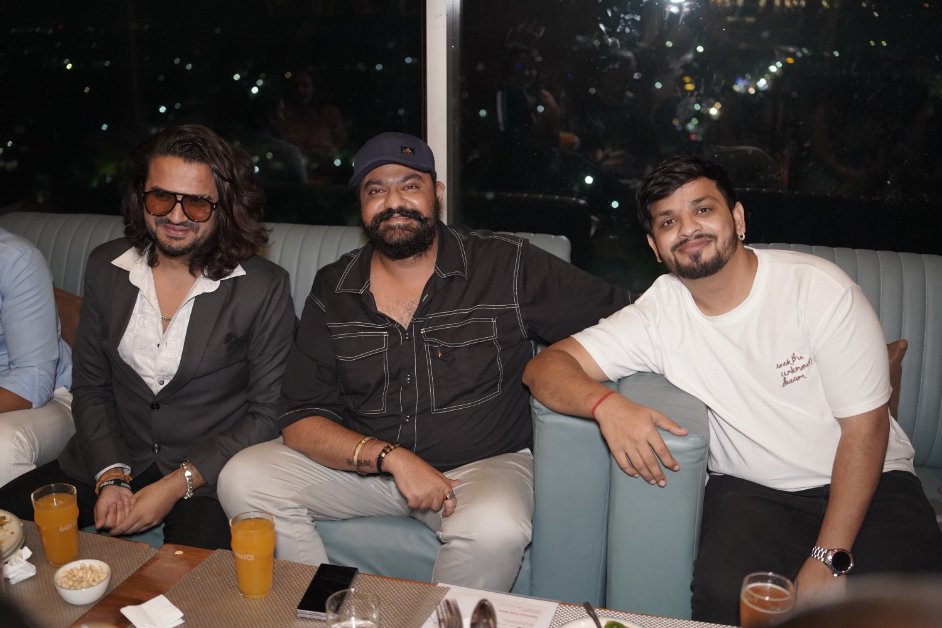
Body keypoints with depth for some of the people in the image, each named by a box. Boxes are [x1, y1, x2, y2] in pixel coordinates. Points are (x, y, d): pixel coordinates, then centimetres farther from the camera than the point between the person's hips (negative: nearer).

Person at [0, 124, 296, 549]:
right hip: (115, 461, 5)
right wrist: (111, 476, -6)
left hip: (208, 475, -4)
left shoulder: (263, 288, -10)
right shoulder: (105, 267, 4)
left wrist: (177, 485, -14)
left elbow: (269, 412, -8)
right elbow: (90, 387, 9)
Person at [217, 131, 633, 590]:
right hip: (365, 461, 3)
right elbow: (299, 420, -4)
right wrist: (391, 457, -19)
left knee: (495, 531, -34)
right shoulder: (333, 290, 0)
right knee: (243, 481, -13)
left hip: (482, 465, -3)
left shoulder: (509, 266, -9)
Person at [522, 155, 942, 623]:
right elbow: (544, 367, -10)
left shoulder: (818, 286, -12)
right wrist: (607, 404, -34)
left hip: (865, 480, 0)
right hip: (752, 491, 1)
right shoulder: (659, 316, -6)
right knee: (724, 592, -28)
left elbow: (866, 425, -11)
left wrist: (829, 560, -17)